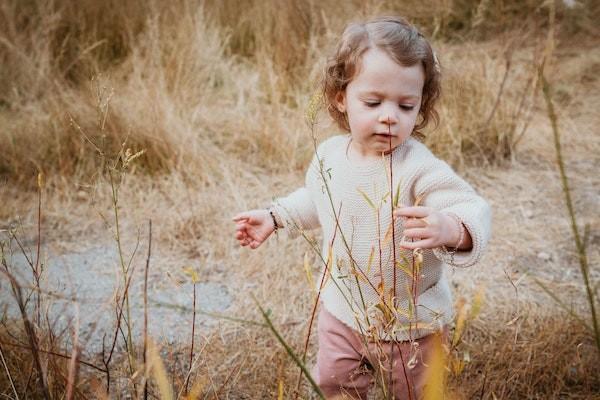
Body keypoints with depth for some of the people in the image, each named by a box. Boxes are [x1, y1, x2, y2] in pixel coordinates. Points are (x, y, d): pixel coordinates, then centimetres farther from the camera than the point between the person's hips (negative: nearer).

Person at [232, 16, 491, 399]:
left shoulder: (420, 168, -28)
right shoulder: (329, 155, -8)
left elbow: (474, 211, -36)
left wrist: (449, 228, -57)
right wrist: (274, 216, 11)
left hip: (410, 323, -5)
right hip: (343, 312, 5)